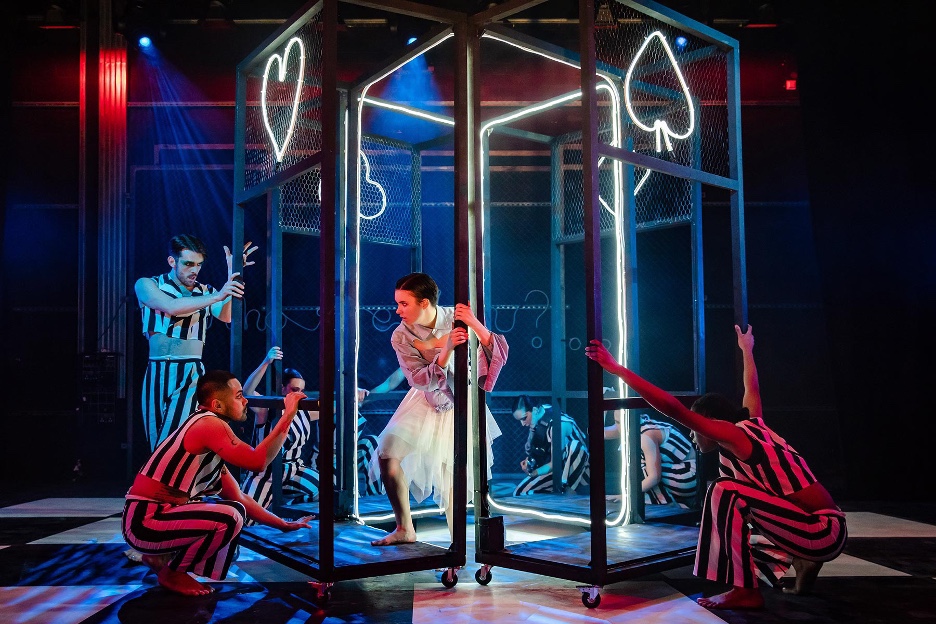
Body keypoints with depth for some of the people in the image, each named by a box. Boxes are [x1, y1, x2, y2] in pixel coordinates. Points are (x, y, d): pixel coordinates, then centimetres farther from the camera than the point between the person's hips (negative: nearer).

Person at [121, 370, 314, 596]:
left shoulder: (210, 437, 13)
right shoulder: (208, 424, -17)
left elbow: (239, 498, 16)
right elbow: (257, 461, -29)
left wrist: (284, 524, 15)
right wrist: (288, 416, -23)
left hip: (159, 516, 10)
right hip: (145, 522, -10)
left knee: (236, 510, 19)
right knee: (230, 518, -25)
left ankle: (163, 556, 18)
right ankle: (171, 573, -1)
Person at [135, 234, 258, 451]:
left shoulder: (206, 292, 9)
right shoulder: (147, 285, 5)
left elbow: (226, 316, -10)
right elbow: (171, 307, -15)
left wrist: (233, 274, -16)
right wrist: (217, 296, -24)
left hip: (191, 374, -1)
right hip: (157, 374, 1)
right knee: (156, 446, 7)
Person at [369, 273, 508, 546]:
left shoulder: (457, 318, -17)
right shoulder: (401, 336, -14)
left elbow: (500, 354, -24)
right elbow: (421, 381, -22)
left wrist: (476, 325, -41)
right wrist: (446, 349, -36)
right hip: (425, 403, 2)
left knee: (452, 475, -3)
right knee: (387, 453, -11)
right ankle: (405, 529, 5)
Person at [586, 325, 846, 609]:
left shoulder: (734, 437, -14)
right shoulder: (752, 423, 9)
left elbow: (674, 409, -23)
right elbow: (752, 390, 30)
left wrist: (617, 369, -24)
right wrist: (746, 350, 47)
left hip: (822, 532, -10)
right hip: (823, 530, 10)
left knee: (726, 491, -16)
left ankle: (745, 591, -12)